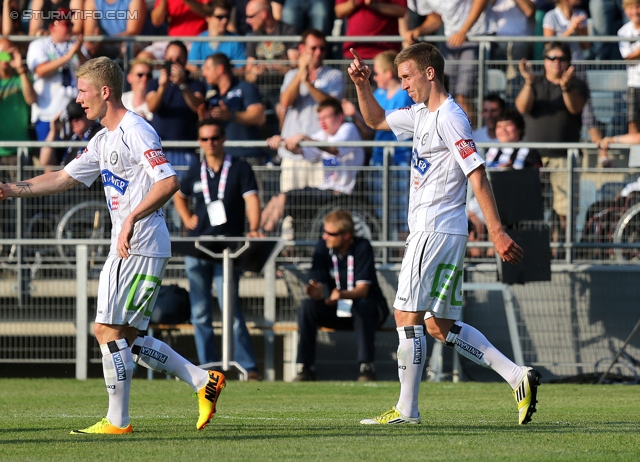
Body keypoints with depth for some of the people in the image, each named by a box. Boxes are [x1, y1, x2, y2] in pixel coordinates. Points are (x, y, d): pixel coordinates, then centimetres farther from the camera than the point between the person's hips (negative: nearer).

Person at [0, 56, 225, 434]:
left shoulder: (135, 132, -13)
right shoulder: (104, 141, 18)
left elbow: (169, 181, -23)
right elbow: (63, 178, 23)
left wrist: (131, 219, -27)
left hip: (140, 247, -10)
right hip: (127, 248, 10)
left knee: (108, 329, -8)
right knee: (129, 338, 9)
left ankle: (118, 421, -3)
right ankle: (204, 382, 11)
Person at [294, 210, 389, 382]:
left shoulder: (362, 247, -17)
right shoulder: (323, 247, -8)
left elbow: (363, 289, -25)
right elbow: (316, 284, -14)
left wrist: (342, 294, -46)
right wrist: (316, 293, -39)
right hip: (336, 310, 3)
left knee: (362, 306, -37)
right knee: (307, 306, -23)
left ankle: (367, 367, -31)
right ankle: (305, 368, -18)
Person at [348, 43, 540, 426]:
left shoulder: (449, 118, -13)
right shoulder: (422, 115, 16)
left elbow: (478, 176, -18)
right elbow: (377, 120, 34)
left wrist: (497, 232, -22)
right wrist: (362, 85, 16)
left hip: (436, 232, -10)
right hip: (429, 232, 10)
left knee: (408, 316, -7)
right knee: (440, 326, 8)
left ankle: (407, 410, -3)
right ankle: (518, 377, 4)